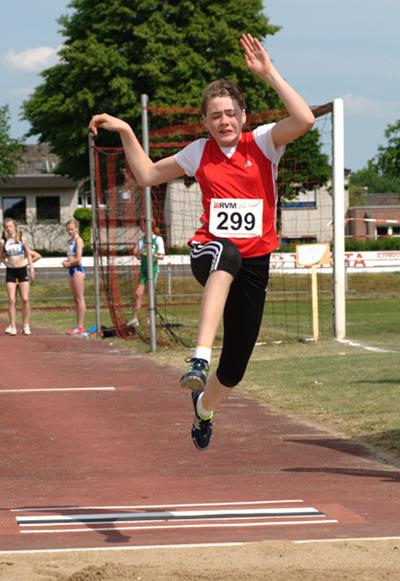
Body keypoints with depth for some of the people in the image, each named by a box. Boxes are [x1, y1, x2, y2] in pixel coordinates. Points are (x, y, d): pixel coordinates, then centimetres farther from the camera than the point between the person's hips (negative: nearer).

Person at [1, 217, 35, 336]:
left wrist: (32, 269, 4)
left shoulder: (22, 239, -1)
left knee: (25, 299, -3)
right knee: (12, 300, -4)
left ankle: (26, 325, 7)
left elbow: (28, 254, 7)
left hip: (22, 270, 0)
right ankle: (12, 326, -1)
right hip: (10, 271, 0)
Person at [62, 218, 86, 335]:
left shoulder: (78, 240, -11)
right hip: (72, 270, 9)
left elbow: (78, 259, -18)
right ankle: (78, 326, 13)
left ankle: (80, 326, -6)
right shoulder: (70, 241, 15)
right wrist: (66, 262, 2)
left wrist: (68, 263, -6)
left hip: (78, 269, -9)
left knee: (80, 298, -6)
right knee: (76, 299, 10)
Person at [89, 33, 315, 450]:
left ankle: (204, 406, 41)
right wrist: (125, 132, 11)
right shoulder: (199, 153, 8)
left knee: (235, 367, 4)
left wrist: (268, 73, -17)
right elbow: (148, 175, 19)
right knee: (227, 256, -43)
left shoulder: (263, 143, 0)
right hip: (211, 252, -1)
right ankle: (200, 361, -55)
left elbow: (304, 119, -18)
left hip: (254, 264, 1)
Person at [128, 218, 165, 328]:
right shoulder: (142, 239, 9)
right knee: (138, 294, -5)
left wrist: (153, 255, -23)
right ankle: (135, 318, -6)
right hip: (143, 268, 4)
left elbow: (162, 256, -3)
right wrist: (137, 254, -8)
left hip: (153, 268, -4)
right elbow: (138, 256, 15)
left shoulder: (158, 239, -4)